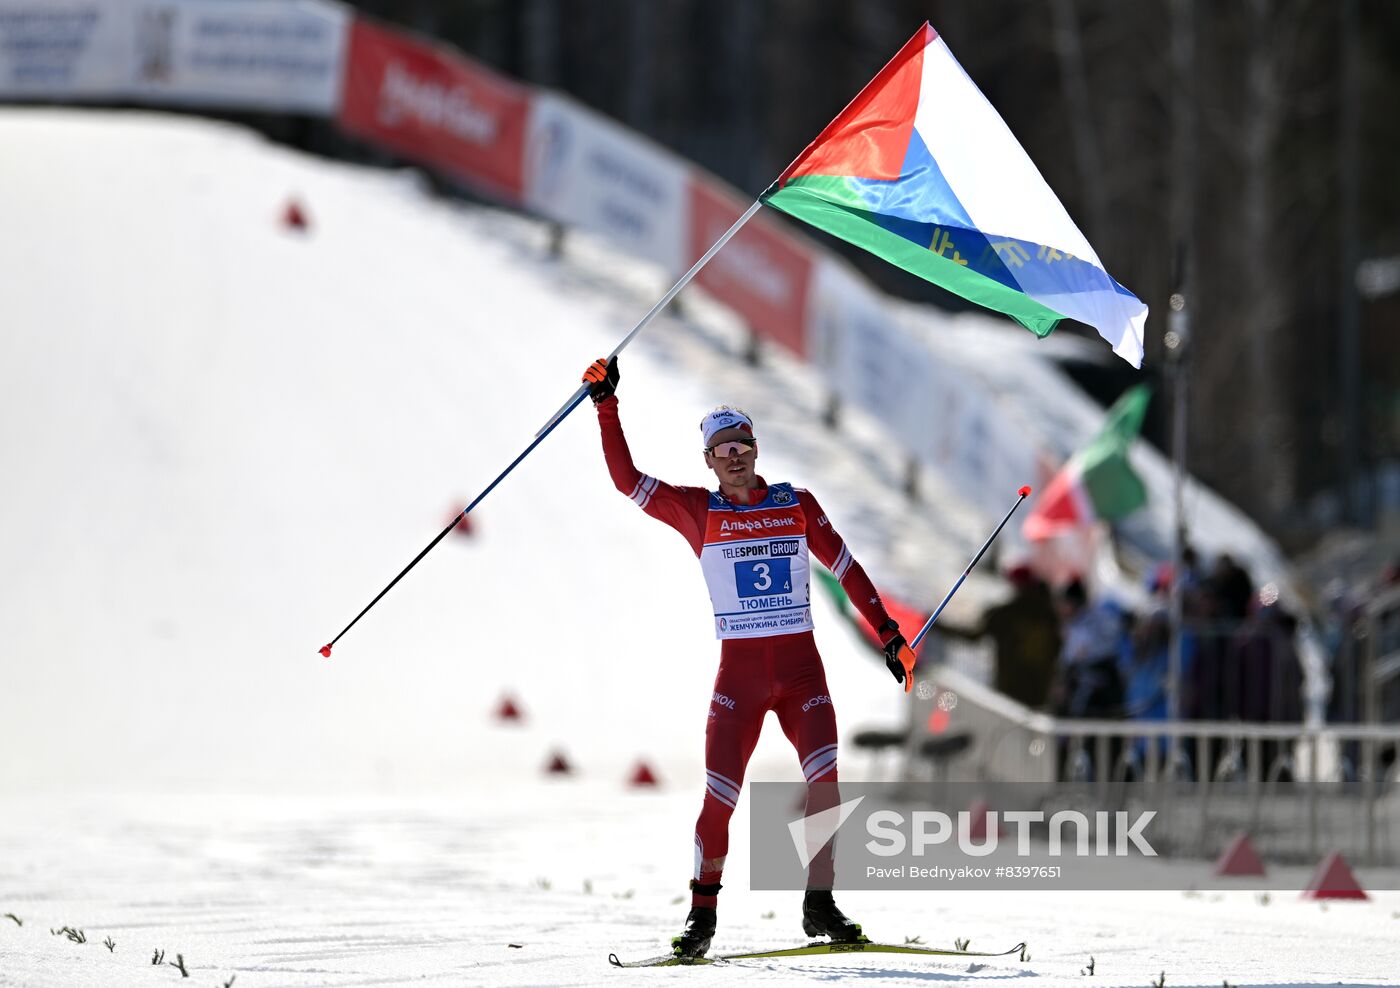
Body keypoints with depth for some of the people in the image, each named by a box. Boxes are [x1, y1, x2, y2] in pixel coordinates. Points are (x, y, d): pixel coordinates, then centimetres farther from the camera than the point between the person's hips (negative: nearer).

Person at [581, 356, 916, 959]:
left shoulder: (796, 504, 8)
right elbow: (626, 479, -1)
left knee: (825, 779, -15)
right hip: (739, 671, -1)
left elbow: (844, 566, 12)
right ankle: (702, 914, 6)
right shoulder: (697, 511, 4)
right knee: (720, 796, -8)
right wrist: (606, 405, -7)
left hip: (801, 667, 1)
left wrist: (887, 632, 9)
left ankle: (819, 905, -3)